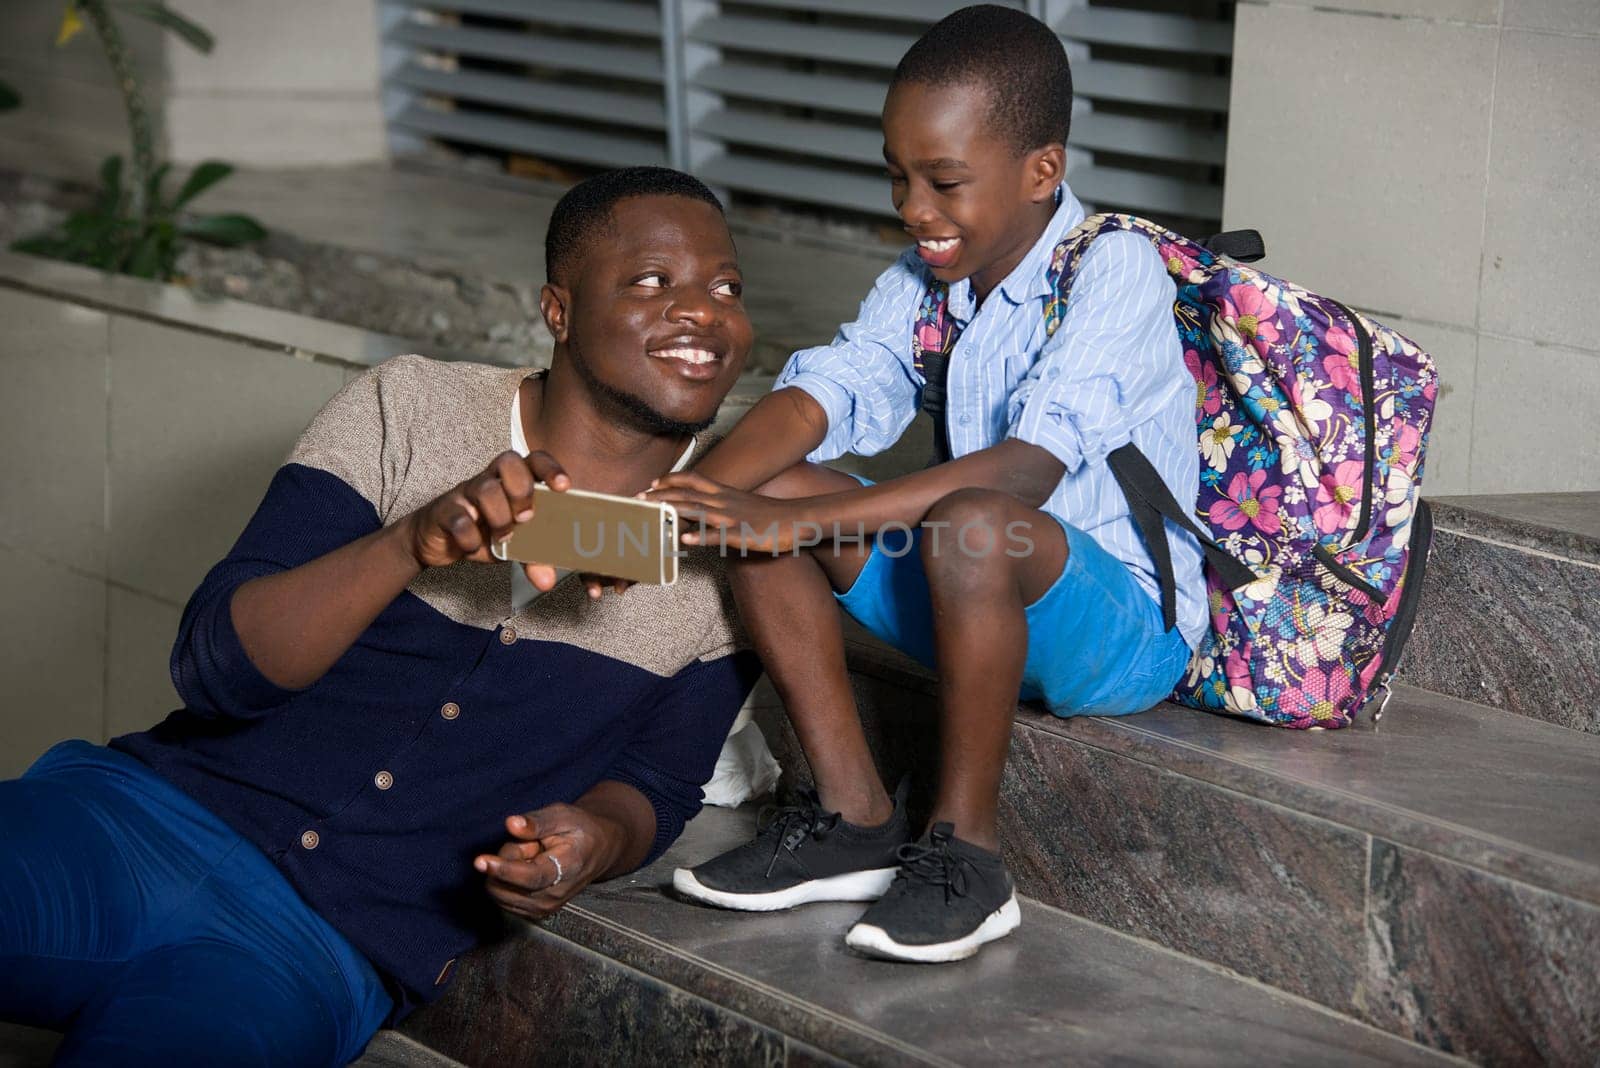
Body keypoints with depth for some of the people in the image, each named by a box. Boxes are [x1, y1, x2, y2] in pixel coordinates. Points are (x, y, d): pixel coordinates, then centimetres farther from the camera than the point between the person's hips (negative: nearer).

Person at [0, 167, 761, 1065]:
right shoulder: (410, 409, 2)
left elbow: (657, 780, 12)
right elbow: (214, 669, -5)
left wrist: (598, 839, -13)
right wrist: (416, 543, -22)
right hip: (162, 807, 0)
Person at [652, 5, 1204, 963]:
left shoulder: (1114, 271, -18)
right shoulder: (926, 280, 5)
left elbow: (1028, 468, -31)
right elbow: (825, 394, -9)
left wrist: (802, 518, -37)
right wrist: (675, 508, -28)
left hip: (1133, 628, -7)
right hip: (983, 609, 8)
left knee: (973, 527, -38)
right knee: (760, 495, -9)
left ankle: (966, 850, -22)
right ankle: (855, 815, -6)